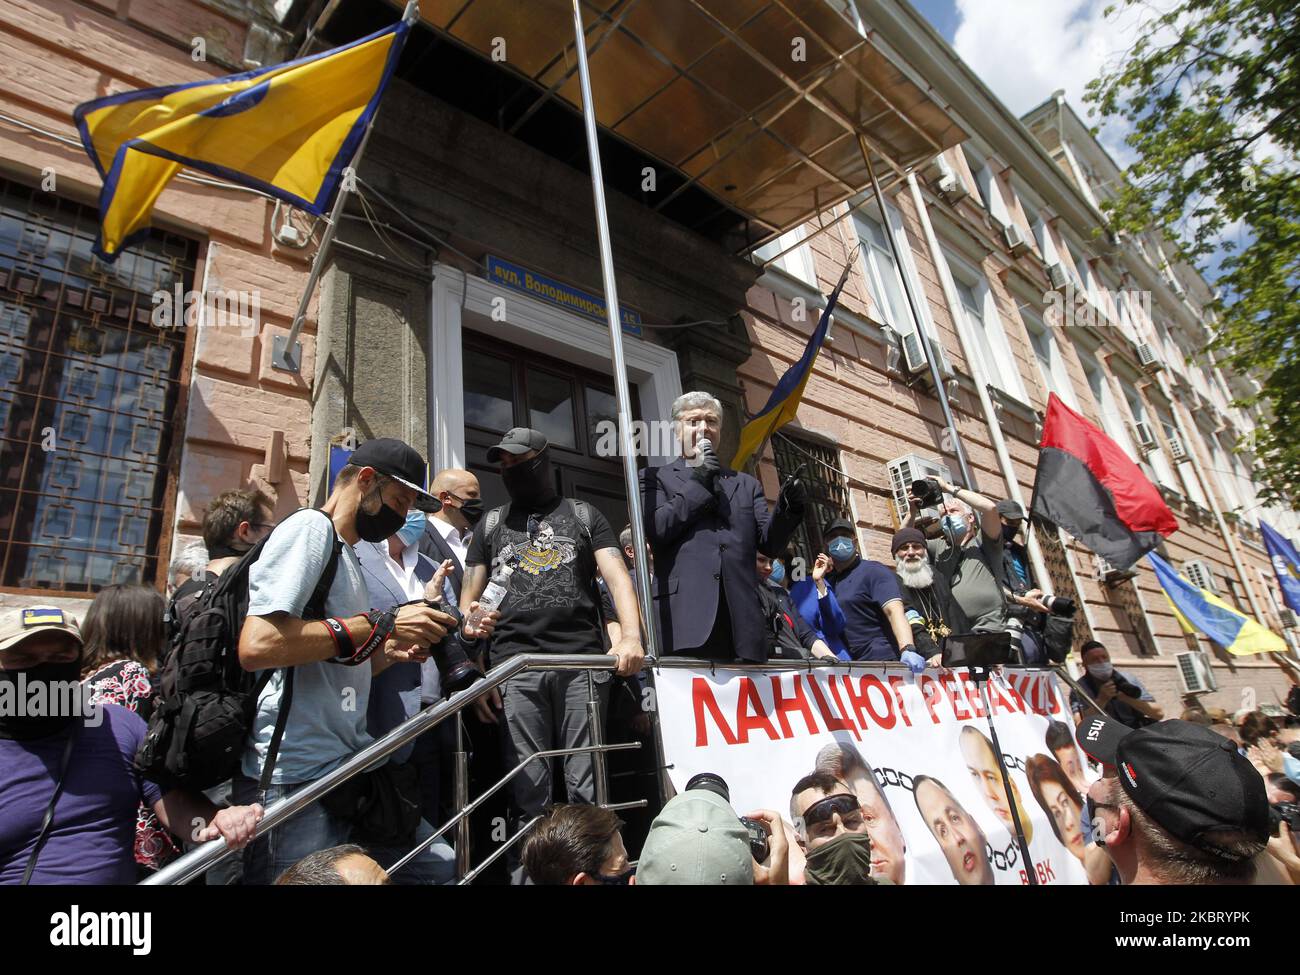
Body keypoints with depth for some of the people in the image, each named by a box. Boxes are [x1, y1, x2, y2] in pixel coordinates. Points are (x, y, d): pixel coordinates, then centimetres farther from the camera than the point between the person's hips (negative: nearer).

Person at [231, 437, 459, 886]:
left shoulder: (345, 554, 21)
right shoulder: (311, 527, -8)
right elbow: (257, 645, -23)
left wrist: (390, 651, 6)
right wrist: (381, 624, -18)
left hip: (350, 766, 9)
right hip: (297, 781, -9)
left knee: (439, 864, 7)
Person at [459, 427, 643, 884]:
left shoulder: (584, 515, 14)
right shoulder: (490, 525, 19)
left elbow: (618, 578, 2)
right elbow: (468, 602, 17)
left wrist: (631, 636, -16)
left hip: (582, 662, -1)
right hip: (515, 667, 2)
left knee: (587, 787, 1)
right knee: (527, 791, 1)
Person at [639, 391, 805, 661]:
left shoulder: (746, 484, 23)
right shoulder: (655, 477, 14)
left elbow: (769, 542, 13)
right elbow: (654, 530, -3)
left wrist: (787, 509, -6)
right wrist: (696, 484, -3)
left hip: (741, 619, 3)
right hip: (685, 617, -3)